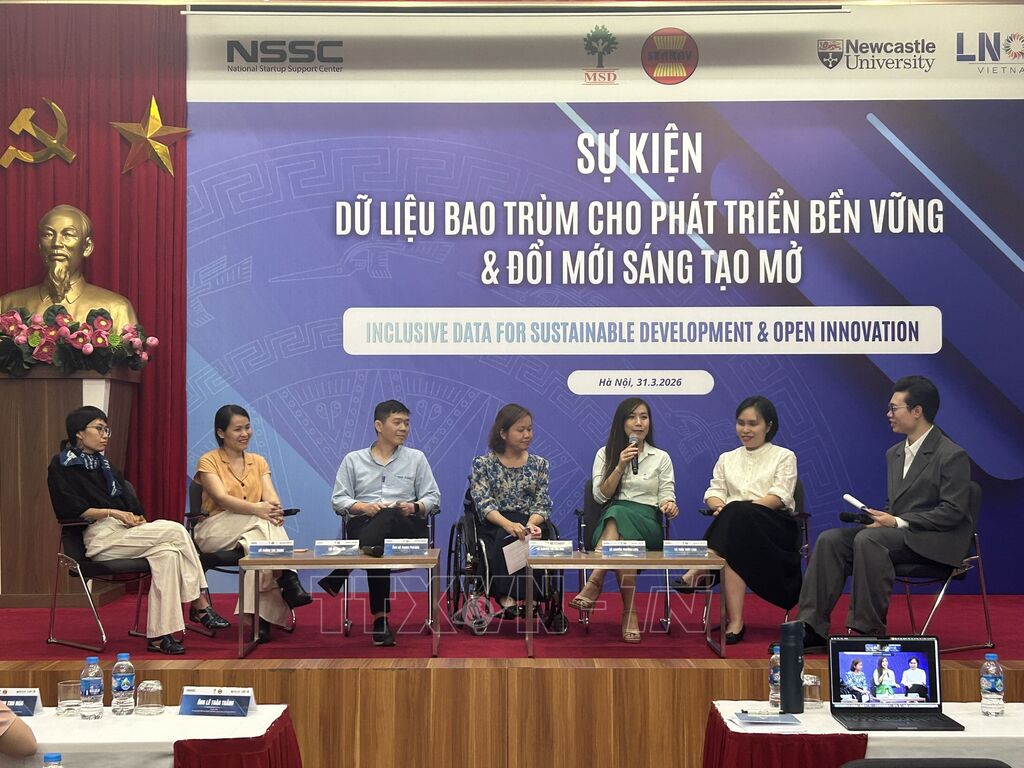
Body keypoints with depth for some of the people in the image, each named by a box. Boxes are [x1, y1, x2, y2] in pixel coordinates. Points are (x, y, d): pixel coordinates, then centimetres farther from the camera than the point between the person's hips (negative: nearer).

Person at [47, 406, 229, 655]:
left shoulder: (103, 464, 25)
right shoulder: (62, 465, 3)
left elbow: (128, 501, 20)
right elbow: (70, 509, -10)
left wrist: (135, 517, -2)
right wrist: (111, 512, -18)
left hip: (124, 531, 7)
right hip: (98, 537, -7)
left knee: (166, 554, -26)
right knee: (176, 531, -23)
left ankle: (159, 635, -29)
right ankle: (200, 604, -19)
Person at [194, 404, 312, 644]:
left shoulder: (258, 462, 17)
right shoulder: (209, 461, 1)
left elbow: (270, 495, -2)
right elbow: (222, 498, -18)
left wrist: (275, 507, -29)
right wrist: (257, 509, -36)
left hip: (256, 528, 4)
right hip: (216, 530, -4)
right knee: (265, 525, -35)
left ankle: (261, 617, -40)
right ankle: (287, 580, -41)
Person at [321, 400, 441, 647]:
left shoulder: (416, 458, 19)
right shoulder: (353, 460, 18)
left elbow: (433, 497, 13)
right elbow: (338, 500, 11)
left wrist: (414, 507, -9)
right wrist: (364, 507, -9)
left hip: (407, 526, 0)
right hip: (364, 524, 0)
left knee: (389, 517, -40)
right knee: (377, 552, -39)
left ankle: (339, 574, -50)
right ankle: (380, 620, -39)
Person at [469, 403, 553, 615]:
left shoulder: (539, 465, 16)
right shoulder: (482, 464, 8)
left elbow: (542, 505, 8)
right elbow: (483, 503, -6)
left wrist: (532, 523, -17)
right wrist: (508, 524, -25)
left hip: (527, 524, 1)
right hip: (493, 527, -1)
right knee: (507, 539, -37)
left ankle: (506, 596, -38)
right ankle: (507, 595, -35)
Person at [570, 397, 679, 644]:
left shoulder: (661, 458, 17)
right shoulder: (605, 454, 17)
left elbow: (666, 496, 9)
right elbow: (600, 496, 5)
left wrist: (669, 506, -16)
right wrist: (620, 466, -6)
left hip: (648, 525, -1)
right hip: (611, 519, 1)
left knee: (619, 514, -39)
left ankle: (594, 584, -43)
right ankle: (629, 613, -41)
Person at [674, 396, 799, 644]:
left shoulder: (784, 457, 14)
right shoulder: (726, 459, 27)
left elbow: (779, 496, -3)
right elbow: (714, 492, 13)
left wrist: (732, 509, -20)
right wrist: (720, 506, -15)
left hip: (774, 527, -3)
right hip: (736, 528, 3)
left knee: (737, 514, -39)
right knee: (733, 551, -37)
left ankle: (700, 570, -42)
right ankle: (735, 622, -45)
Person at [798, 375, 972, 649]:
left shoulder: (952, 456, -9)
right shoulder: (894, 453, 17)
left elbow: (952, 513, -15)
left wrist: (898, 522, -19)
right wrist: (881, 516, -1)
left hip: (933, 540, -8)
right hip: (897, 533, 8)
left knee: (868, 539, -33)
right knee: (830, 540, -14)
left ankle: (869, 631, -27)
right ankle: (812, 628, -19)